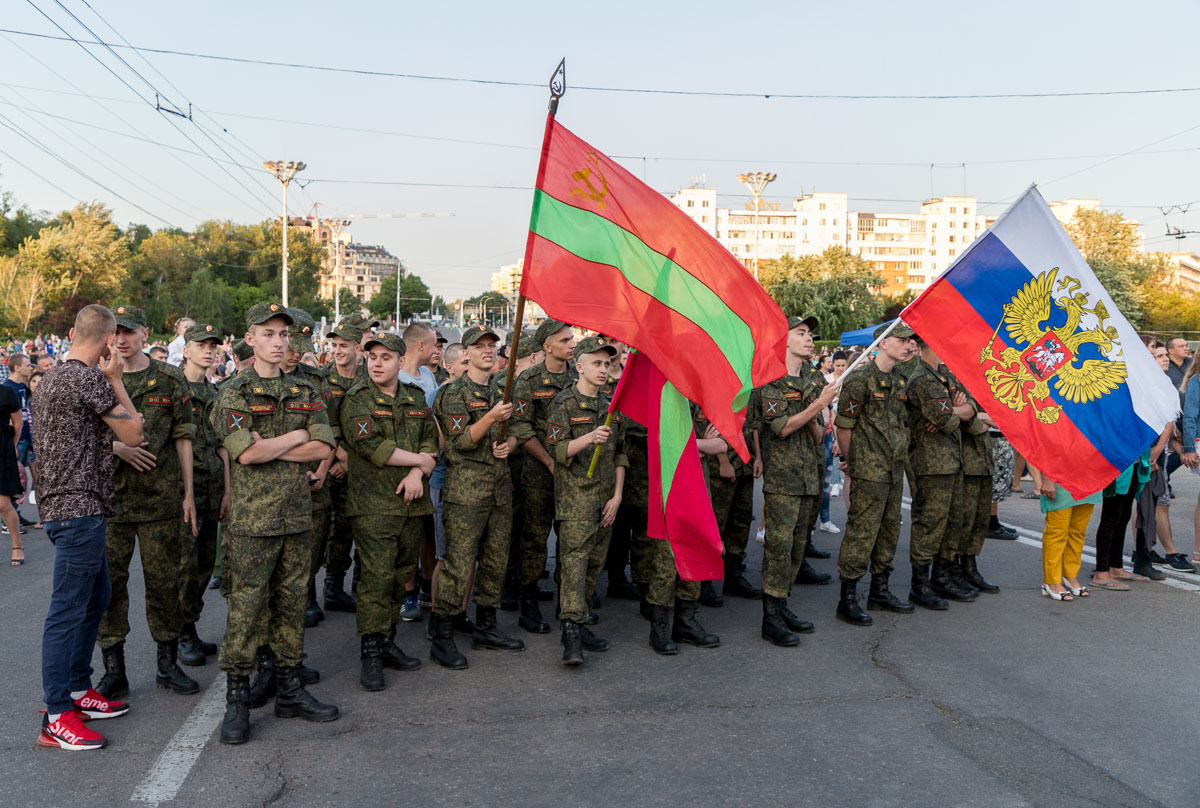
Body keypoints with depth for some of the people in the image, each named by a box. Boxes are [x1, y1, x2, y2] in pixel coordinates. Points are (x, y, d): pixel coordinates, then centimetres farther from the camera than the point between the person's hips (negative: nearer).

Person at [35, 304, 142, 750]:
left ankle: (79, 689, 27)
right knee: (68, 609, -5)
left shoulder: (51, 378, 15)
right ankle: (56, 717, 3)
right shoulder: (90, 379, -16)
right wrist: (115, 379, -5)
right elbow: (133, 433, -9)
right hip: (79, 508, -11)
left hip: (67, 504, 11)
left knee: (95, 598, 18)